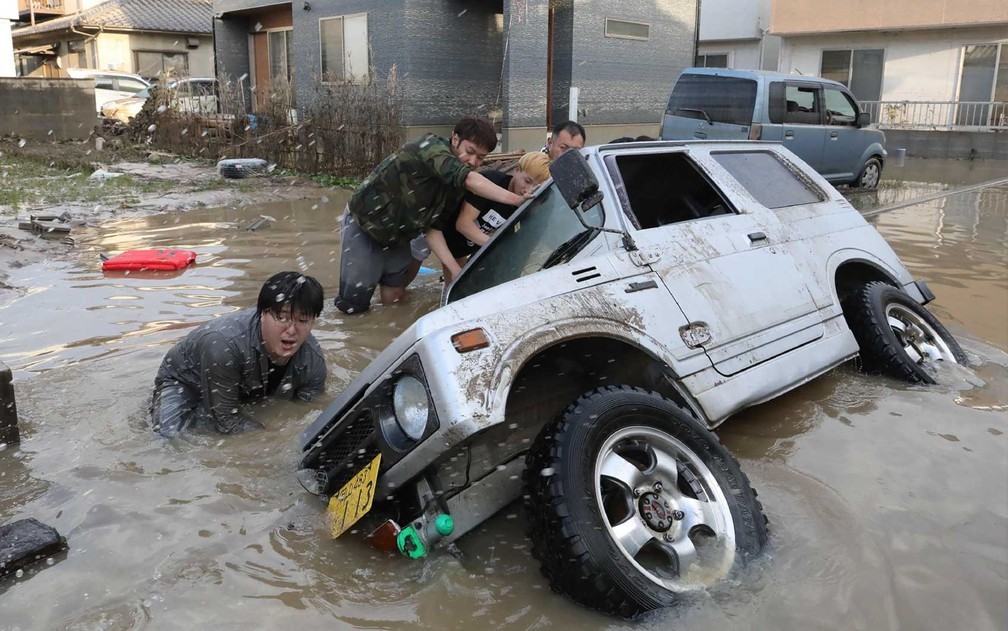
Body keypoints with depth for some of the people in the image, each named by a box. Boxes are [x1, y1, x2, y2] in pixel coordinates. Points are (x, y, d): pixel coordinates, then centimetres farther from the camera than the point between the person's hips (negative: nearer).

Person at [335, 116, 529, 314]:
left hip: (397, 237, 7)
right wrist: (517, 200, -47)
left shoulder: (457, 185, -2)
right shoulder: (432, 147, -25)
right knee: (354, 304, -3)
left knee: (393, 300, 6)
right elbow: (470, 180, -41)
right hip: (364, 221, -7)